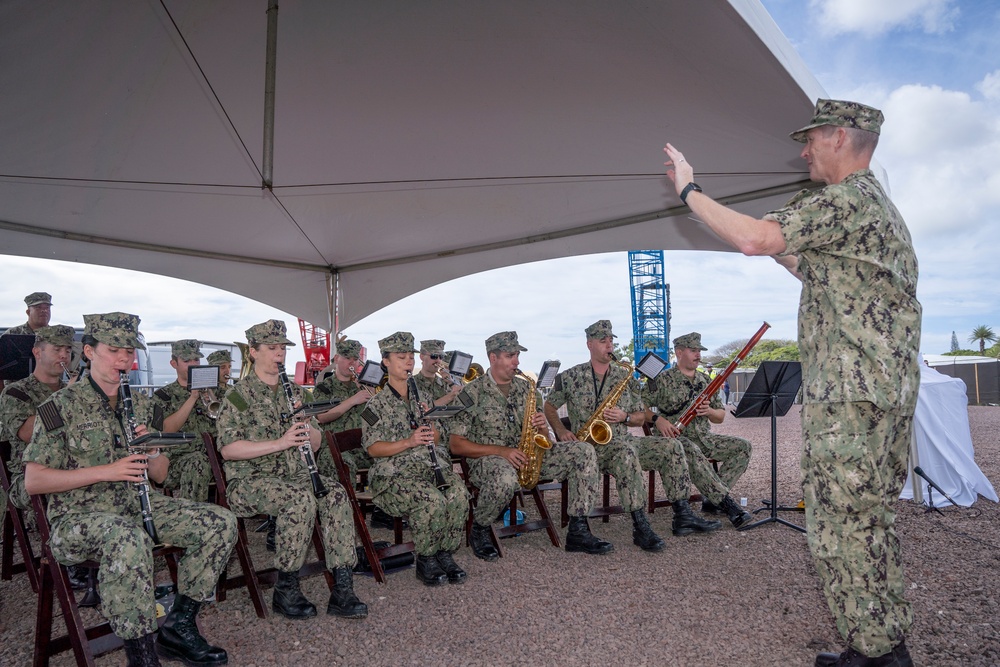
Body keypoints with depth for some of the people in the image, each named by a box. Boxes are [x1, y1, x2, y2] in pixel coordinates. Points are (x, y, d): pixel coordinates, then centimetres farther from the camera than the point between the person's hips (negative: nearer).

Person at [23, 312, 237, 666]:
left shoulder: (140, 404, 11)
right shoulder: (61, 406, -6)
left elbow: (160, 475, 13)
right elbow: (33, 481, -10)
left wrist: (151, 454, -10)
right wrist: (105, 471, -21)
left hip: (137, 506, 6)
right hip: (78, 516, -6)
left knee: (221, 522, -11)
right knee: (129, 540, -40)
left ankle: (179, 625, 0)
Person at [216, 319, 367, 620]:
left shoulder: (294, 392, 15)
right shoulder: (239, 395, -3)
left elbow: (315, 444, 15)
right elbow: (228, 449, -15)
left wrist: (307, 427, -9)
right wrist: (280, 442, -22)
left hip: (294, 474, 5)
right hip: (249, 481, -5)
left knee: (336, 493, -24)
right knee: (301, 496, -34)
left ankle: (343, 589, -23)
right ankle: (286, 589, -18)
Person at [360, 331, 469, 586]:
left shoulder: (421, 398, 20)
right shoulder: (377, 404, 3)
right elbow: (373, 449, -5)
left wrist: (430, 427, -4)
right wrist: (408, 442, -18)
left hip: (434, 464, 5)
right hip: (396, 472, -5)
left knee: (459, 494, -26)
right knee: (433, 500, -33)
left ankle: (445, 553, -5)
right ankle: (425, 560, -8)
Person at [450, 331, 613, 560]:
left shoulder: (526, 389, 11)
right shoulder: (473, 393, -6)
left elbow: (542, 438, 16)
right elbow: (456, 445, -10)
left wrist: (542, 428, -10)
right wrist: (501, 450, -20)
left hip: (527, 457, 6)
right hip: (487, 459, -6)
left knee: (584, 452, -11)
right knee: (505, 478, -42)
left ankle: (578, 532, -10)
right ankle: (479, 530, -10)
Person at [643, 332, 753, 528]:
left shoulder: (706, 381, 15)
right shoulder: (662, 380, -3)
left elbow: (720, 417, 18)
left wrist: (709, 411, -5)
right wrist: (657, 419, -24)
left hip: (704, 438, 7)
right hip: (675, 437, -6)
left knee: (743, 446, -12)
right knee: (692, 452, -39)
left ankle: (712, 499, -16)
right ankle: (727, 503, -36)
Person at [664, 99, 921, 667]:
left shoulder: (844, 199, -12)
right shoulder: (884, 207, 21)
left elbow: (753, 238, -23)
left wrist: (688, 189, -12)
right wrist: (785, 253, 25)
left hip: (850, 393, -10)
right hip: (892, 390, 10)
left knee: (843, 526, -2)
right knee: (874, 522, 16)